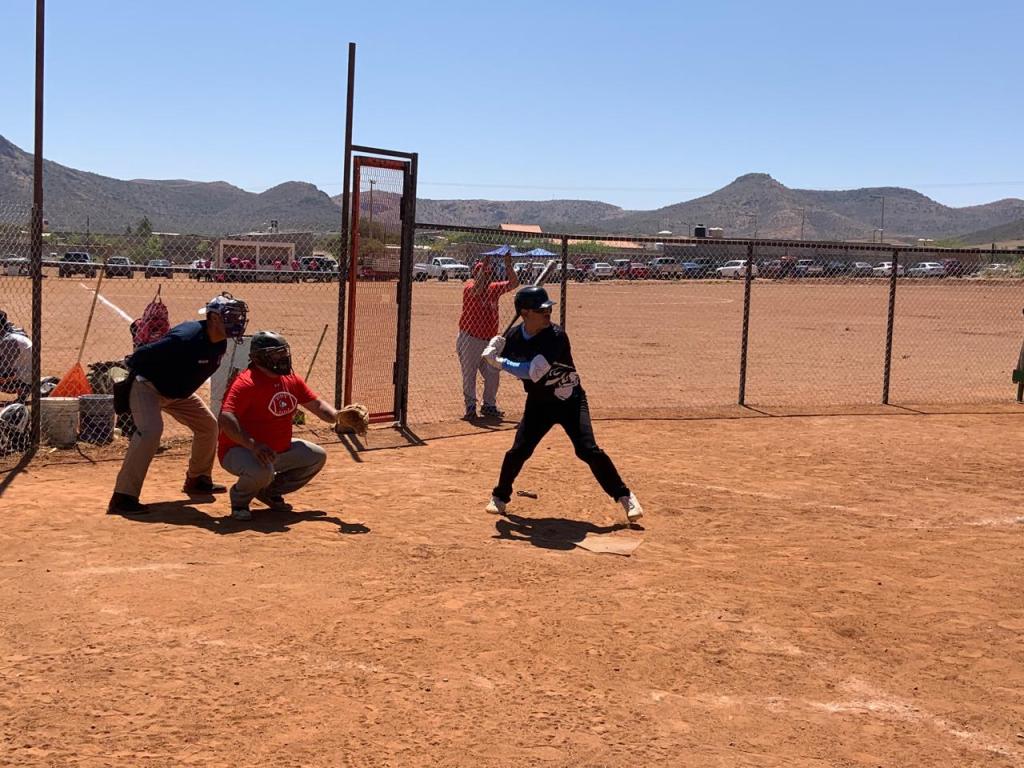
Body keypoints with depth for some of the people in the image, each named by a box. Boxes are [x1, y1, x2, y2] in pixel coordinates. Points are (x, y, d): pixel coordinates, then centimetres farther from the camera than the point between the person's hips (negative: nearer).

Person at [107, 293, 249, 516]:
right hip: (148, 386, -9)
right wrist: (125, 387, -16)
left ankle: (197, 480, 33)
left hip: (178, 392, 9)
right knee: (150, 430, -28)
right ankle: (123, 497, -28)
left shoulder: (220, 344, -7)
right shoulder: (186, 338, -34)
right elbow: (140, 356, -28)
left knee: (208, 425, 13)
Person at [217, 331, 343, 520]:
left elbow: (316, 404, 10)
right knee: (262, 470, -38)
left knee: (317, 457, 8)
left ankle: (271, 491, 18)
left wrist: (338, 417, -12)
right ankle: (240, 498, -2)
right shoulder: (246, 383, -23)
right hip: (239, 450, -8)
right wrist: (253, 445, -44)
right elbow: (225, 418, -33)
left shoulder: (292, 380, 3)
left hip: (280, 450, 8)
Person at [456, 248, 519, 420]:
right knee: (469, 375, 4)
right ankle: (470, 406, 17)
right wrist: (484, 264, -37)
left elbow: (514, 284, -4)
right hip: (469, 340, -5)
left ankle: (489, 405, 23)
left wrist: (508, 264, -17)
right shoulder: (469, 287, -11)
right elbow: (476, 289, -33)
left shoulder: (494, 288, 5)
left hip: (489, 341, 5)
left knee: (493, 375, 7)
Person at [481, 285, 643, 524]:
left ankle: (624, 496, -1)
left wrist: (501, 362, -28)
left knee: (588, 450, -13)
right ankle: (500, 496, 23)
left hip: (570, 401, -4)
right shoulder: (514, 336, -9)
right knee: (518, 451, -1)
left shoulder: (555, 336, -25)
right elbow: (500, 362, 6)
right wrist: (494, 353, -16)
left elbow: (533, 372, -33)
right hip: (538, 403, 4)